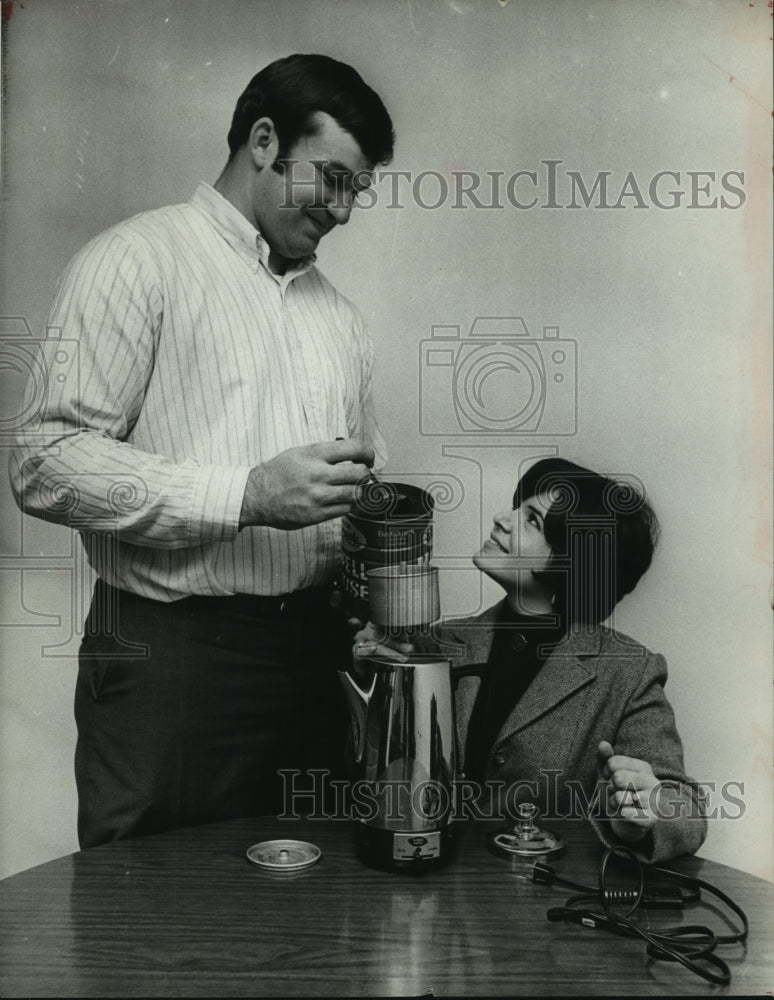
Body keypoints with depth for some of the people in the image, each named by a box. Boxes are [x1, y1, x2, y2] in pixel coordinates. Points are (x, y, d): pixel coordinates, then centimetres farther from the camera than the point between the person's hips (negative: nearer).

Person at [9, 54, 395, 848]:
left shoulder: (337, 312, 18)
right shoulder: (139, 259, -4)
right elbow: (47, 463, -14)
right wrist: (246, 495, -21)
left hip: (316, 652, 6)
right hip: (174, 655, -6)